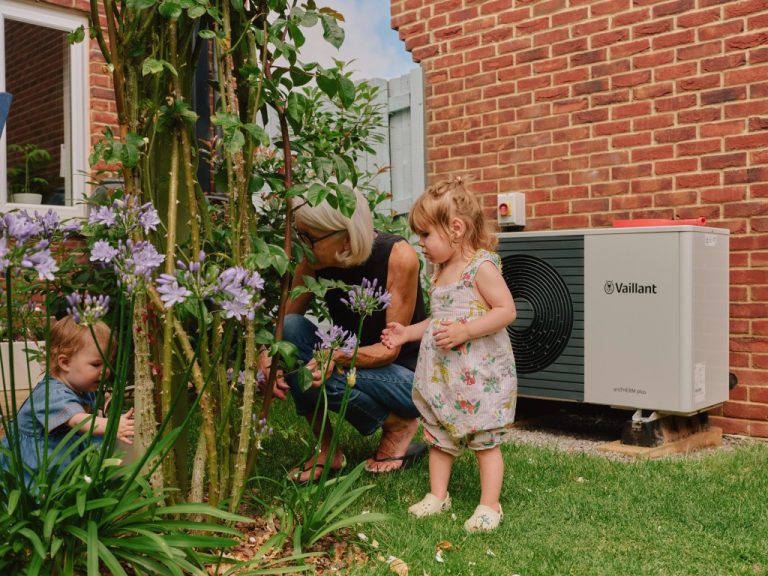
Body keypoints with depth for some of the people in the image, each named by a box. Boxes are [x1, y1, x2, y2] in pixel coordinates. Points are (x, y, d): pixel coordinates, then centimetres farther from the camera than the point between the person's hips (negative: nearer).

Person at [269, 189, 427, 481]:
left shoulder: (398, 256, -25)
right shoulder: (316, 260, -12)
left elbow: (390, 349, -23)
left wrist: (337, 358, -41)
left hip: (407, 375, -5)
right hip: (351, 362, 5)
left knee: (325, 378, -32)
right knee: (291, 329, -21)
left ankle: (400, 425, -1)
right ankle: (325, 450, -9)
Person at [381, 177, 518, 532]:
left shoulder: (482, 267, -15)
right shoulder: (440, 272, 11)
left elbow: (506, 310, -20)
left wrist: (465, 331, -26)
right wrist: (409, 333, 12)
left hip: (479, 375, -8)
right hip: (440, 373, 8)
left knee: (485, 441, 3)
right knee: (437, 436, 15)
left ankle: (489, 505, 13)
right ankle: (438, 495, 28)